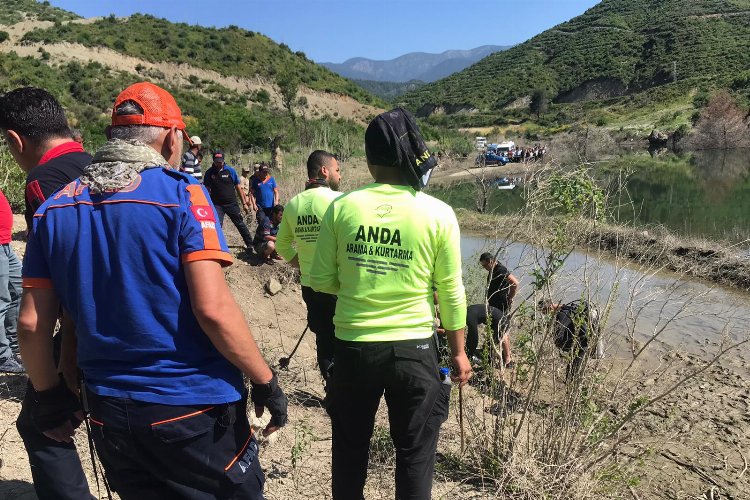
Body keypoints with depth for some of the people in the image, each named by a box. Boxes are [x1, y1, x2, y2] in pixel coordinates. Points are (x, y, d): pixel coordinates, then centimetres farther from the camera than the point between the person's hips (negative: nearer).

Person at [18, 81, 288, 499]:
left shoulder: (56, 207, 3)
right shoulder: (181, 193, -13)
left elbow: (31, 324, 3)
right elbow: (213, 308, -21)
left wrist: (51, 397, 17)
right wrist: (266, 382, -11)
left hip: (109, 413, 5)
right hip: (193, 406, -5)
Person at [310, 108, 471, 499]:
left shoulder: (342, 206, -7)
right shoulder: (438, 214, -9)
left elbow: (321, 281, -2)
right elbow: (450, 292, -4)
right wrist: (459, 353, 8)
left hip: (353, 347, 2)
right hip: (413, 349, -1)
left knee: (349, 451, 22)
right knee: (415, 455, 17)